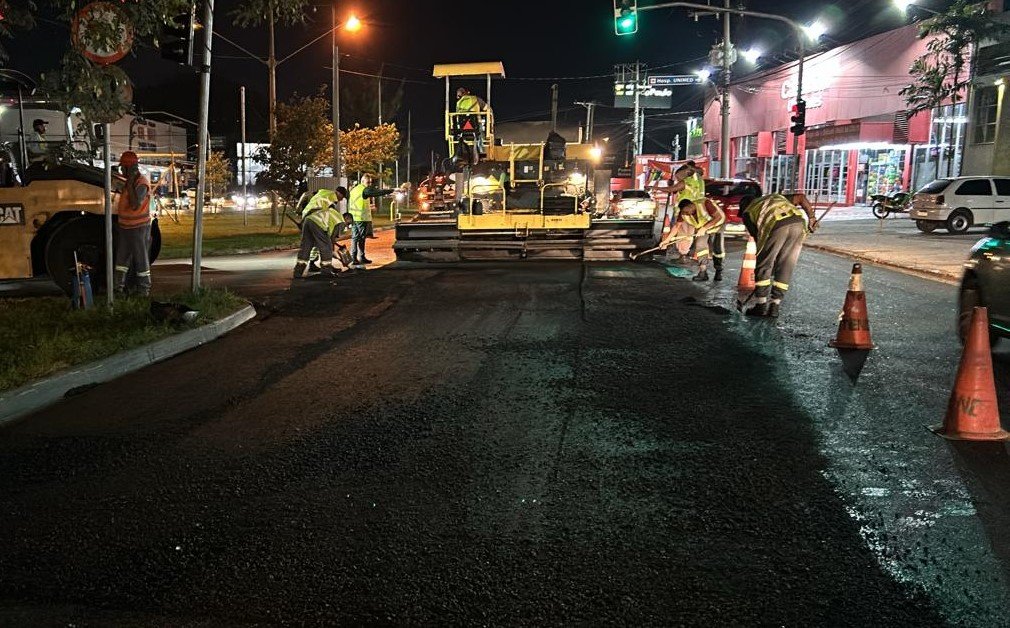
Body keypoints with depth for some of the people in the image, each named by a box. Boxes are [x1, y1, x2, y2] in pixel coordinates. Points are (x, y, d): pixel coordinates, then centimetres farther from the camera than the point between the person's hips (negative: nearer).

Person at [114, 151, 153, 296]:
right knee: (122, 256, 14)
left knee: (141, 258, 0)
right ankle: (119, 286, 22)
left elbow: (135, 205, -30)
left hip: (139, 228, -9)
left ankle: (144, 288, 9)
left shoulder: (142, 183, -18)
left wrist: (129, 183, -29)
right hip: (125, 227, 9)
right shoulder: (130, 181, 11)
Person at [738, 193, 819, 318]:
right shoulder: (776, 197, 40)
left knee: (763, 267, 12)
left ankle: (761, 306, 15)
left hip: (776, 226, -4)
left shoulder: (747, 212, 26)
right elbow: (801, 197, 25)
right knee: (785, 269, 14)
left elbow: (757, 237, 21)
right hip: (799, 223, 4)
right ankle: (774, 307, 17)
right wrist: (811, 217, 22)